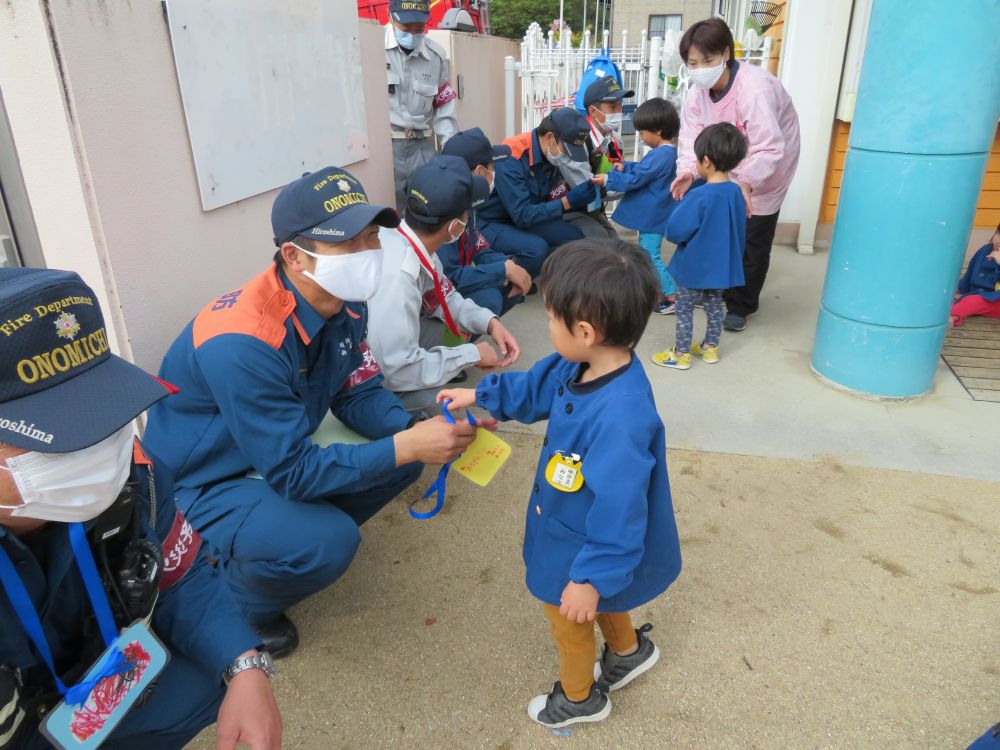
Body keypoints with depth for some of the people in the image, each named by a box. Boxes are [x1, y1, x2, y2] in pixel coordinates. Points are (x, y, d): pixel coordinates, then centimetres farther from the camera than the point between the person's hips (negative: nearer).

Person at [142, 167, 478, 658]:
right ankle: (233, 601, 1)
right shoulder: (242, 344, -34)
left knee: (400, 457, -7)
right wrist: (407, 446, -33)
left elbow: (358, 395, -2)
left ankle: (305, 531, 10)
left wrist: (415, 431, -22)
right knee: (329, 542, -30)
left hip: (285, 451, 7)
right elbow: (292, 471, -31)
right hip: (204, 484, -7)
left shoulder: (346, 305, -11)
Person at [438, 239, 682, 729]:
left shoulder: (620, 418, -43)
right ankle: (629, 650, 63)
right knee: (601, 597, 34)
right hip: (573, 521, 8)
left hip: (585, 541, -8)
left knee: (568, 616, 20)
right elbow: (536, 387, 6)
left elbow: (618, 510, -34)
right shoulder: (585, 365, -16)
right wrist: (480, 396, 8)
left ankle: (580, 698, 51)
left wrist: (591, 578, -24)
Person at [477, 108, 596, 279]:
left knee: (573, 235, -5)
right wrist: (568, 201, -30)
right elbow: (522, 214, -31)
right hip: (490, 224, -8)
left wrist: (580, 198, -16)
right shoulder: (511, 158, -27)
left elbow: (553, 200, 3)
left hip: (522, 218, 8)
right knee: (536, 248, -31)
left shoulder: (550, 155, -2)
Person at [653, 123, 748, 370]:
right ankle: (710, 348, 35)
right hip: (722, 265, 7)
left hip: (694, 267, -7)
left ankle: (681, 354, 19)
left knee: (684, 310, 9)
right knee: (714, 306, 21)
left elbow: (674, 231, -24)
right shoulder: (736, 191, -3)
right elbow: (740, 230, 9)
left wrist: (680, 208, -2)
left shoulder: (699, 196, -26)